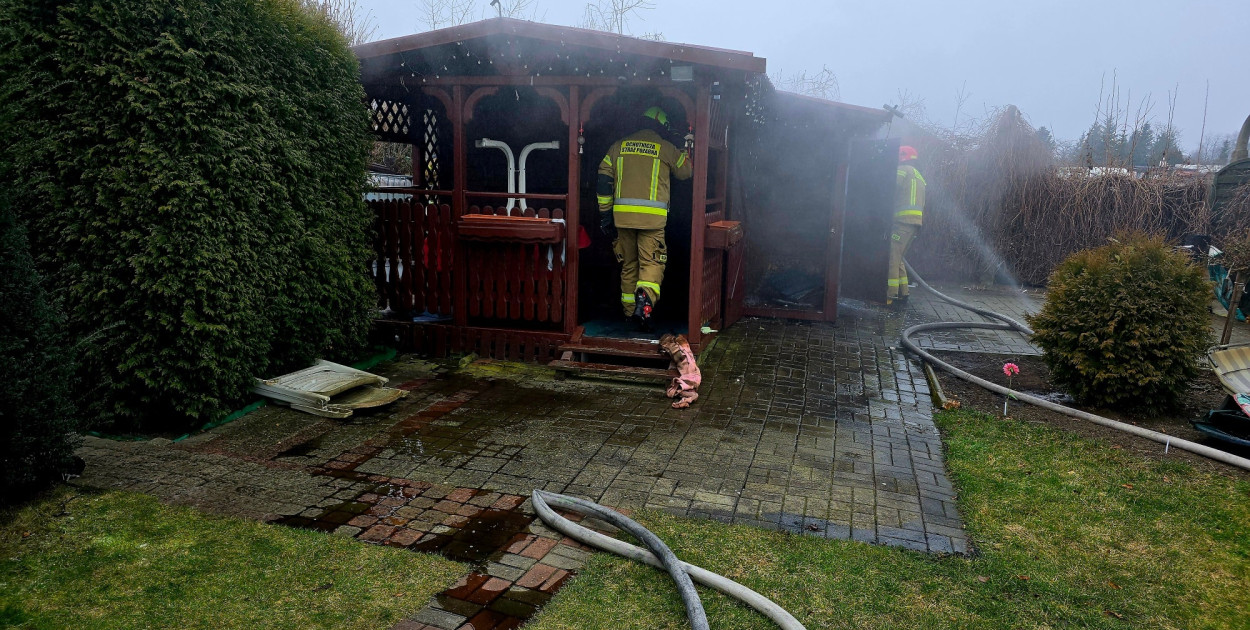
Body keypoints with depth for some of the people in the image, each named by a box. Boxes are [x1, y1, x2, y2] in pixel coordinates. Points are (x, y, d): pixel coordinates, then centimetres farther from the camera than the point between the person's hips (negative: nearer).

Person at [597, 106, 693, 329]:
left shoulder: (619, 146, 13)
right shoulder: (665, 148, 5)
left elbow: (604, 178, 9)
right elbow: (686, 171, 19)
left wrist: (605, 213, 13)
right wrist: (686, 152, 38)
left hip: (623, 215, 3)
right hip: (652, 217, -3)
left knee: (629, 264, 14)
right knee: (651, 262, -3)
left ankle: (629, 312, 21)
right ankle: (645, 300, -29)